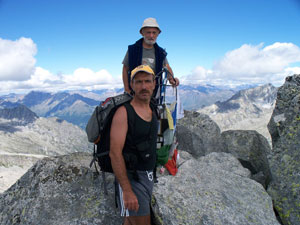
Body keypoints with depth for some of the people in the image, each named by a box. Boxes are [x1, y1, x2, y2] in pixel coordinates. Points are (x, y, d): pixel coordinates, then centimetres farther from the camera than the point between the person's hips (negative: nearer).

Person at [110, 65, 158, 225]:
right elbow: (115, 153, -23)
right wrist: (127, 191, -25)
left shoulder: (152, 111, 6)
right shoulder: (123, 112, -18)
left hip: (148, 176, 8)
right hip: (131, 177, -7)